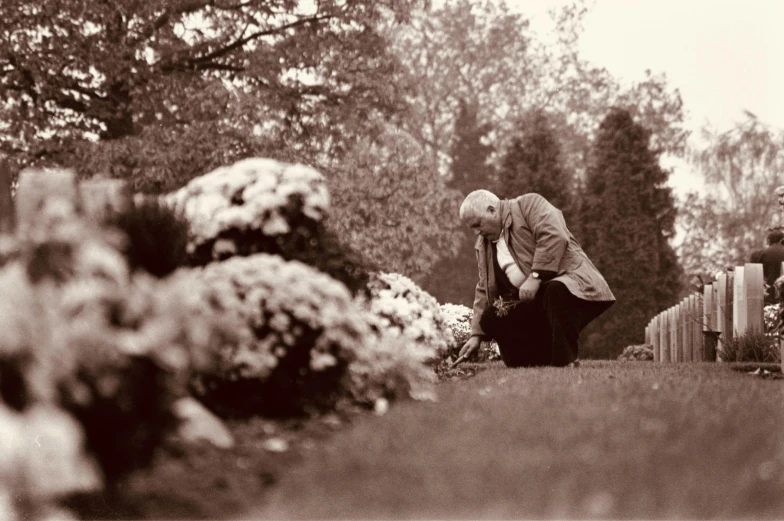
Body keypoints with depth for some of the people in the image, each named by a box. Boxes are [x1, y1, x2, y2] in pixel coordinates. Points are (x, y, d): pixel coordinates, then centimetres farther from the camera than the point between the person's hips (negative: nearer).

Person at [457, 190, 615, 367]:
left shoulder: (529, 204, -5)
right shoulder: (483, 244, 15)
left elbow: (555, 238, -21)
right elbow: (484, 290, 16)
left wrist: (535, 277, -25)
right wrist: (477, 334, 8)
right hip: (534, 301, 7)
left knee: (556, 291, -38)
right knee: (491, 318, -10)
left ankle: (567, 362, -29)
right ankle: (547, 360, -2)